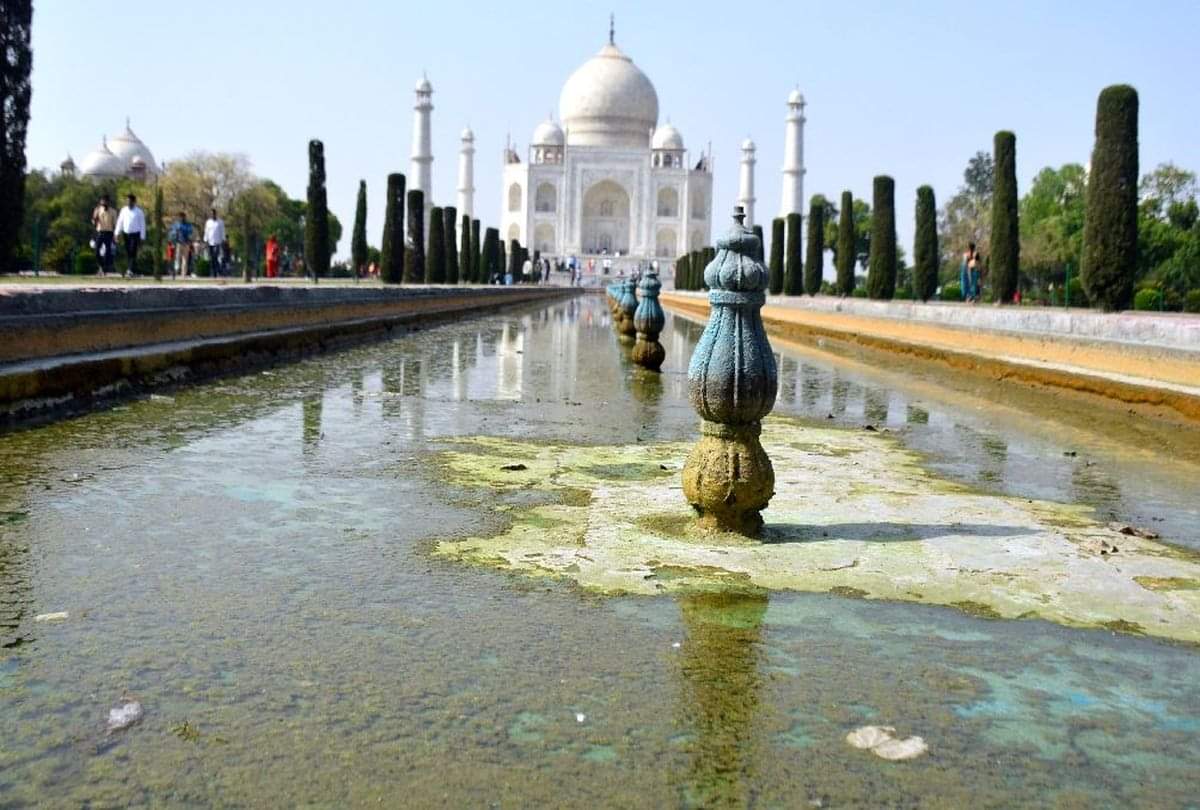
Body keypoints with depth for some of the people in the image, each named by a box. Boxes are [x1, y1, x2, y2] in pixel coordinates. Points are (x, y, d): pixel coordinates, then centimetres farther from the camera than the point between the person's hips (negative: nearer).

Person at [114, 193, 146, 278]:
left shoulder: (139, 211, -4)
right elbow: (119, 222, 9)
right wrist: (117, 233, 3)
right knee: (127, 253, 7)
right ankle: (129, 270, 16)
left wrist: (142, 237, -6)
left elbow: (142, 224, -2)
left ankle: (130, 271, -19)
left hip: (135, 234, -4)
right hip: (126, 233, 4)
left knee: (133, 253, -13)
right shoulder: (124, 210, 6)